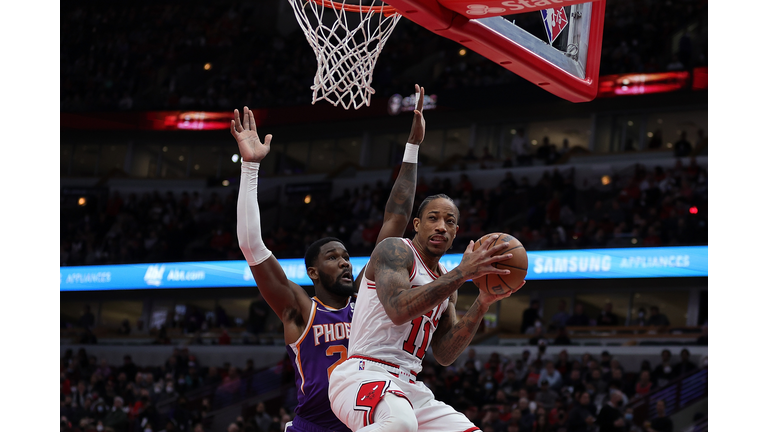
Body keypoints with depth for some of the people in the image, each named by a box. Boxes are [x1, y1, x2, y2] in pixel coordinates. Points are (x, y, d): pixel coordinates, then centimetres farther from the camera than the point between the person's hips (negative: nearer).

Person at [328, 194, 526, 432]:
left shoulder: (446, 280, 21)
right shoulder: (395, 250, -3)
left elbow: (444, 355, 11)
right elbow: (398, 310, -23)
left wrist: (482, 304, 0)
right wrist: (463, 272, -22)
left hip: (409, 386, 9)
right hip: (363, 375, -9)